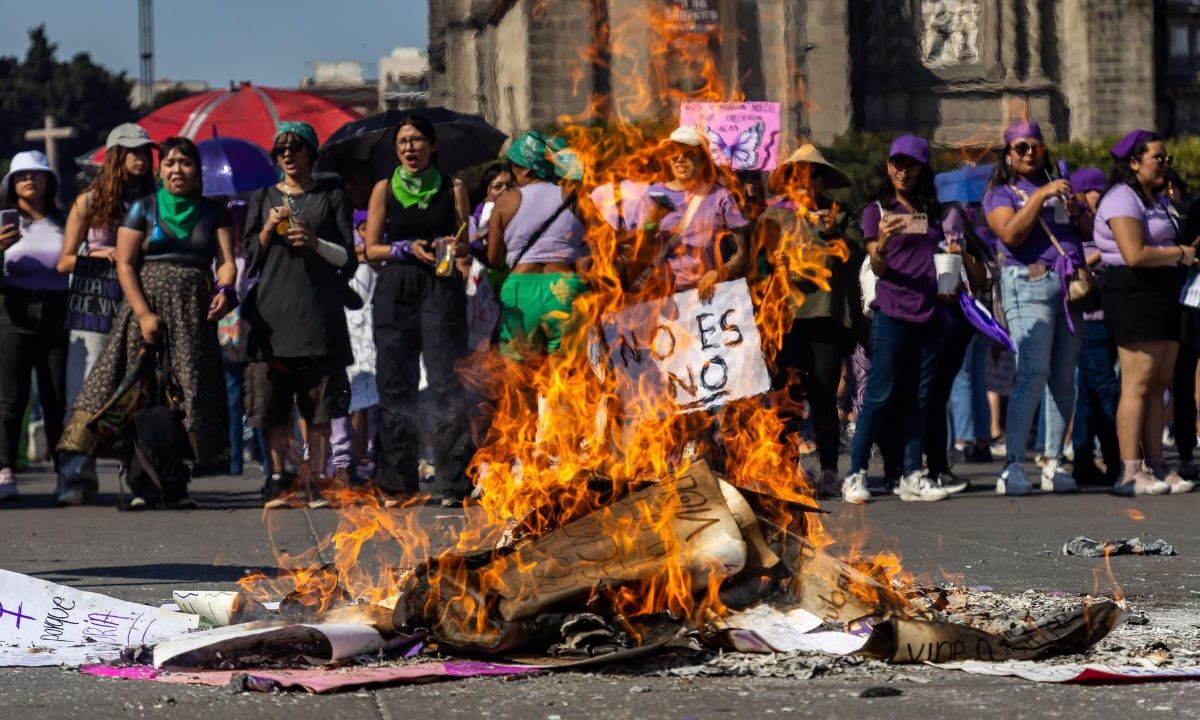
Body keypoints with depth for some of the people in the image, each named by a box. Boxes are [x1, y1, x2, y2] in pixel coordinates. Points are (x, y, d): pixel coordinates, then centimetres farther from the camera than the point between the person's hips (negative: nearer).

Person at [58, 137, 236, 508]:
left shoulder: (214, 213, 13)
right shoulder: (143, 209, 8)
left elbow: (226, 261, 3)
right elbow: (124, 265, 2)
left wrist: (224, 289, -20)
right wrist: (144, 314, -10)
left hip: (194, 312, 1)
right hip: (148, 305, -1)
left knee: (187, 394, -6)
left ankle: (174, 484, -3)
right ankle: (143, 486, -6)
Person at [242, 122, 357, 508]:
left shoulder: (330, 197, 9)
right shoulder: (263, 198, 15)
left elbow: (349, 259, 6)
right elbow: (250, 261, 12)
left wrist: (315, 242, -11)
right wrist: (268, 230, -5)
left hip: (319, 312, -1)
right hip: (273, 310, 1)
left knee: (319, 404, -5)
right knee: (273, 403, -3)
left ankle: (314, 480, -2)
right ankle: (278, 480, 1)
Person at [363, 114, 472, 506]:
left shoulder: (451, 188, 9)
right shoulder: (385, 189, 10)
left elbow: (465, 244, 12)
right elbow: (371, 249, 7)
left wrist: (456, 248, -10)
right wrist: (408, 249, -9)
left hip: (441, 287, -1)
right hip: (396, 290, 1)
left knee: (446, 381, -9)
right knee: (395, 383, 1)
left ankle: (452, 481, -10)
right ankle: (397, 481, 8)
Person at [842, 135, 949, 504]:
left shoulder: (932, 213, 17)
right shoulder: (876, 211, 5)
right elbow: (877, 267, -3)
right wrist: (882, 244, -24)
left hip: (928, 313, 4)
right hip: (892, 312, -4)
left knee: (919, 397, 4)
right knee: (880, 394, -9)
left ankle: (912, 476, 6)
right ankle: (856, 474, -7)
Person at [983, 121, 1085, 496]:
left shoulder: (1058, 187, 22)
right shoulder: (1001, 193, 6)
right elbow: (1012, 233, -12)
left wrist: (1078, 212, 2)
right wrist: (1040, 196, -15)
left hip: (1068, 287, 6)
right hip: (1029, 285, -6)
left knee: (1064, 378, 2)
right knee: (1033, 373, -17)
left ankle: (1053, 463, 8)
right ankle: (1013, 466, -19)